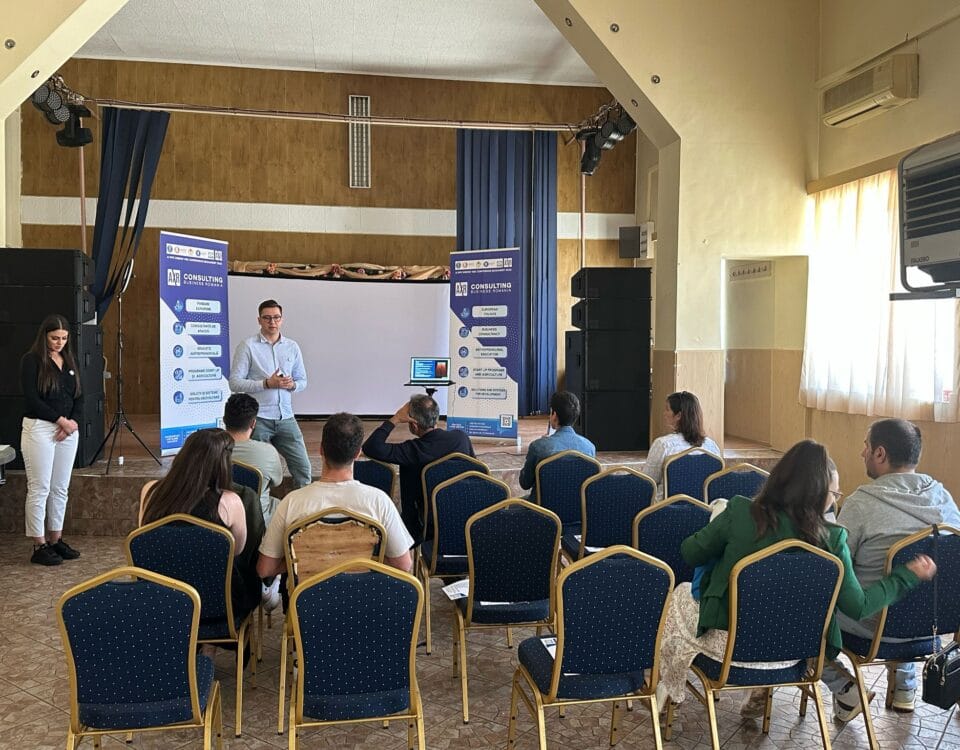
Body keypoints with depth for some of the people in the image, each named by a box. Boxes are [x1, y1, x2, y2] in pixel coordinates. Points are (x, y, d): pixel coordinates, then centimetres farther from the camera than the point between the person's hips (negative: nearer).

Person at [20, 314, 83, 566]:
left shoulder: (69, 360, 13)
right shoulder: (32, 360, -5)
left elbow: (79, 396, 12)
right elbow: (31, 398, -12)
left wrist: (72, 421, -4)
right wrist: (60, 419, -12)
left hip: (68, 430, 6)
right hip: (39, 429, -6)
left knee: (60, 489, 9)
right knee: (39, 489, -3)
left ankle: (56, 540, 18)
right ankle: (39, 546, 4)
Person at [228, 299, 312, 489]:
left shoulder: (292, 347, 9)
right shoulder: (248, 346, -3)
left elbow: (302, 381, 15)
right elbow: (235, 383, -9)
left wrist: (292, 384, -8)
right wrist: (267, 383, -18)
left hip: (286, 418, 4)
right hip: (258, 418, -3)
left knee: (303, 468, 2)